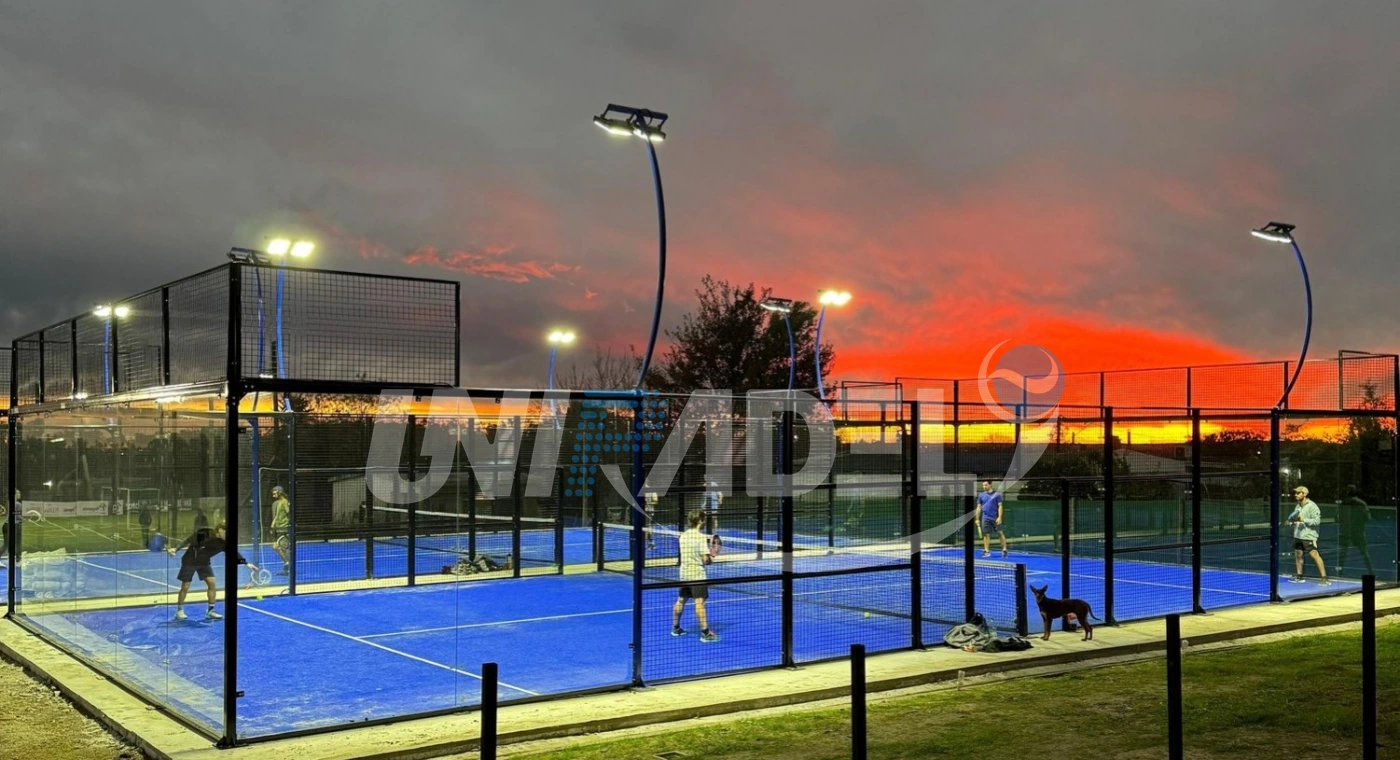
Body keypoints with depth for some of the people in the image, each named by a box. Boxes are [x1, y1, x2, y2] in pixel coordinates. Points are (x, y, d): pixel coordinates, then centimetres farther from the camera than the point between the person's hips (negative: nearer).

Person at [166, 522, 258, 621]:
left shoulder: (223, 543, -17)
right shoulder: (203, 534, -29)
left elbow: (235, 553, -15)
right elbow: (188, 541, -17)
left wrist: (247, 563, -23)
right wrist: (176, 549, -22)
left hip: (204, 562, 4)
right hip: (189, 561, -4)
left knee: (212, 584, -7)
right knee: (185, 587, 0)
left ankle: (210, 611, 5)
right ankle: (179, 610, 19)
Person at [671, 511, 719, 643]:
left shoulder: (683, 536, 6)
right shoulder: (700, 537, -14)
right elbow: (705, 559, -17)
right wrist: (711, 557, 5)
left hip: (684, 572, 7)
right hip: (697, 574, -7)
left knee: (681, 600, 18)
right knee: (699, 602, -11)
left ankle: (675, 628, 30)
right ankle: (705, 633, -14)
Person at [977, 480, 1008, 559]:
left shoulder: (997, 494, -1)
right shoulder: (981, 495, 9)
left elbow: (1000, 506, -3)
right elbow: (979, 507, 11)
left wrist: (1000, 517, -13)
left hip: (995, 518, -3)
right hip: (986, 518, 3)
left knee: (1000, 533, -2)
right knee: (986, 534, 1)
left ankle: (1004, 549, 3)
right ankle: (986, 551, 4)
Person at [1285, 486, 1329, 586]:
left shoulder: (1312, 506, -12)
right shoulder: (1298, 506, 14)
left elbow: (1317, 520, -18)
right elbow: (1293, 517, 27)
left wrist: (1304, 520, -26)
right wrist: (1291, 521, 6)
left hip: (1308, 536, -9)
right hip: (1298, 535, 9)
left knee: (1314, 555, -13)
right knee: (1298, 555, 14)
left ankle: (1324, 579, -14)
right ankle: (1299, 576, 27)